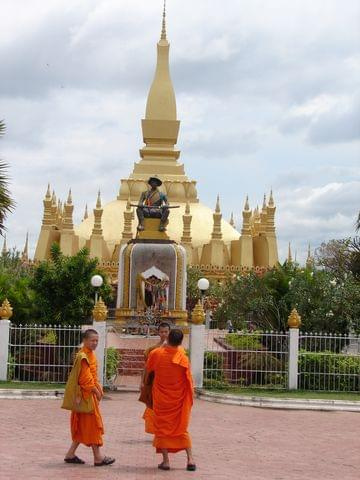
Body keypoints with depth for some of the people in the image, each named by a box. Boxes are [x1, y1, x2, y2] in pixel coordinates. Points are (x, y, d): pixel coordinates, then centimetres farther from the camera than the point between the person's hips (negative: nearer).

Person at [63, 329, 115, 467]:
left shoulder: (90, 355, 13)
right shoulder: (83, 357, -18)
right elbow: (85, 378, -21)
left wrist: (98, 389, 8)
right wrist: (96, 391, -13)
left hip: (91, 394, 10)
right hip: (86, 395, -10)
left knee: (82, 426, 13)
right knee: (93, 423, -4)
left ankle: (71, 454, 18)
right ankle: (98, 457, 1)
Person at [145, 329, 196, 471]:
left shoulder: (156, 354, -11)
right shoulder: (183, 357, -13)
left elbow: (148, 370, 6)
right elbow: (189, 380, -4)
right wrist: (190, 396, 10)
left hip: (161, 398, -1)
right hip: (179, 399, 1)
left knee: (162, 428, 9)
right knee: (182, 429, 13)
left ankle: (165, 461, 5)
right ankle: (190, 459, 6)